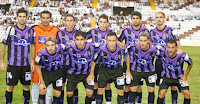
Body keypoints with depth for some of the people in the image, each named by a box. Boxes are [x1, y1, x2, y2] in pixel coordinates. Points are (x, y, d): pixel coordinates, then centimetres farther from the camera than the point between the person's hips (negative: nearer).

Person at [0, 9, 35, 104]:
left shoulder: (31, 31, 4)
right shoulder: (10, 29, -5)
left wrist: (32, 61, 8)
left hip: (26, 64, 3)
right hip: (12, 64, -2)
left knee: (26, 86, 7)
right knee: (10, 86, 1)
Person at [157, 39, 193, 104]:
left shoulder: (182, 55, -26)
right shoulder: (163, 53, -26)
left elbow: (190, 63, -4)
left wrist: (185, 76, -2)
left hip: (179, 77, 0)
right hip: (166, 76, 0)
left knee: (187, 94, -8)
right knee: (161, 93, -16)